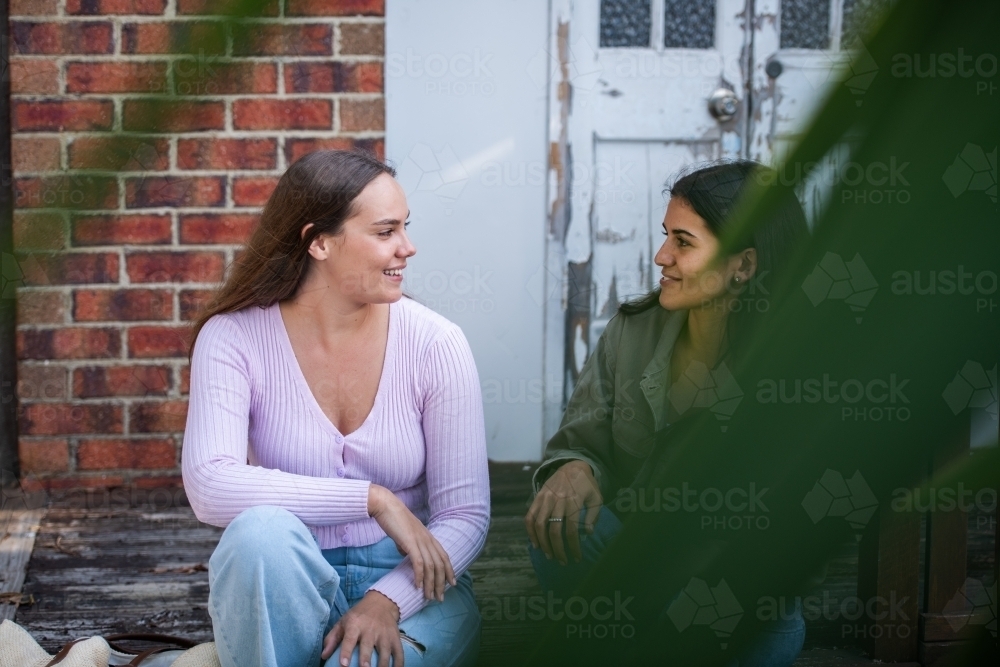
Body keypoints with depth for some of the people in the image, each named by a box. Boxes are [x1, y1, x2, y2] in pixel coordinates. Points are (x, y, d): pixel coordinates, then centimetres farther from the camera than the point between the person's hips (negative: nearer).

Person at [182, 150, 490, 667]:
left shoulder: (435, 344, -7)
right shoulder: (233, 338, -8)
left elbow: (466, 517, -6)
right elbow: (208, 486, -23)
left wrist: (387, 601, -24)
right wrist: (373, 499, -26)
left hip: (407, 584, 0)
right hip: (288, 587, 1)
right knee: (260, 531, -33)